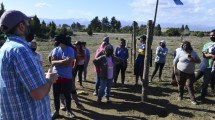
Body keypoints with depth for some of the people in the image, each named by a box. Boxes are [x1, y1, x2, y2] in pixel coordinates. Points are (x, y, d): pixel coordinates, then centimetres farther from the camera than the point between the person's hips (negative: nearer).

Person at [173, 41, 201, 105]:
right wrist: (175, 69, -2)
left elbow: (199, 61, 3)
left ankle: (193, 99, -1)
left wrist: (193, 60, -17)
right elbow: (175, 61, 3)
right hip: (180, 72, 0)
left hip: (190, 73, 0)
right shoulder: (180, 53, -3)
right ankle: (180, 95, 30)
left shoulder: (193, 53, 1)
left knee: (190, 85, -4)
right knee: (180, 84, 10)